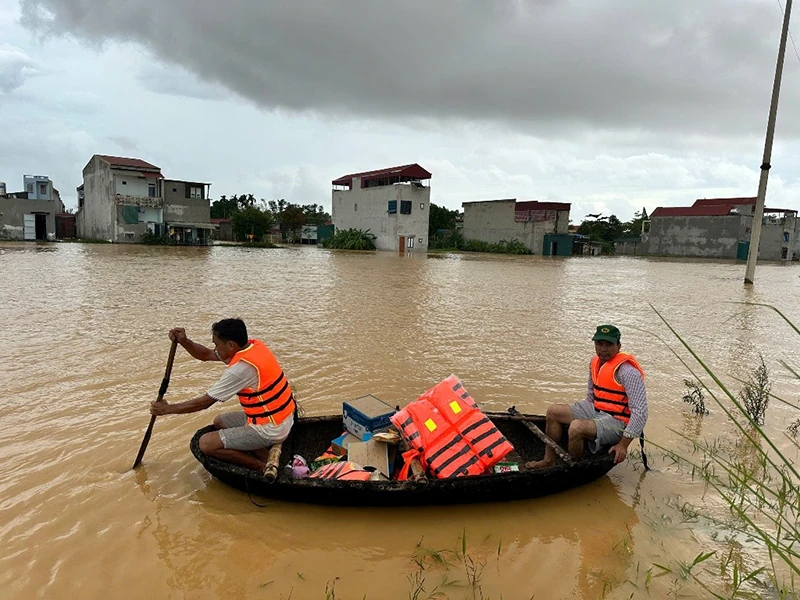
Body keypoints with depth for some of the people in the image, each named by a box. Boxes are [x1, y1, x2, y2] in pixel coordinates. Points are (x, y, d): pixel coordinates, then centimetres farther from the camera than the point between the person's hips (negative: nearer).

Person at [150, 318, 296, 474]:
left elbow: (204, 402, -16)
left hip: (270, 429, -9)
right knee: (220, 421, 22)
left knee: (206, 443, -7)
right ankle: (266, 454, 12)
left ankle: (263, 467, -1)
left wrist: (167, 409, -4)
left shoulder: (241, 368, -25)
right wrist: (184, 341, -7)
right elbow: (205, 355, 10)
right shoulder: (253, 345, 0)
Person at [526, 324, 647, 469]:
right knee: (553, 411, 5)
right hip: (595, 411, 9)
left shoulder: (627, 371, -21)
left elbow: (640, 412, -23)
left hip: (617, 422, -9)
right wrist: (582, 413, 18)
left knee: (576, 427, -33)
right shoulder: (595, 362, 5)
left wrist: (623, 444, -22)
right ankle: (549, 460, 9)